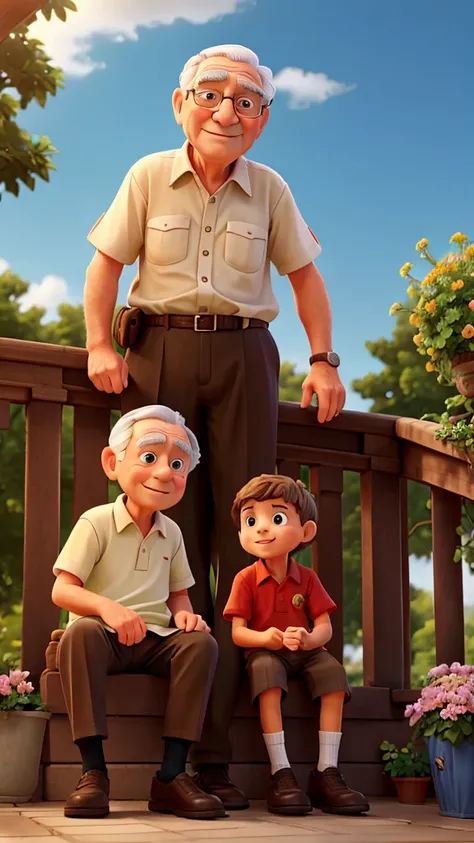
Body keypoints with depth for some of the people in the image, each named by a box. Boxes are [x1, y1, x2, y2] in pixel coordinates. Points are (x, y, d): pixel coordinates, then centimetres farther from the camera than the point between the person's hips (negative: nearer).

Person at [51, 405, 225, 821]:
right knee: (80, 633, -37)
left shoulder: (171, 533, 11)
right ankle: (93, 771, -34)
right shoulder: (96, 522, -5)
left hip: (155, 640, 4)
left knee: (201, 642, -24)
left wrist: (184, 614, -8)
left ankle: (172, 775, -23)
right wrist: (107, 607, -31)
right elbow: (62, 590, -11)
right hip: (104, 635, -4)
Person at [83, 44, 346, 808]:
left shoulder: (269, 190, 9)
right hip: (161, 350, 0)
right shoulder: (149, 178, 6)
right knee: (173, 523, -4)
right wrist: (100, 347, -6)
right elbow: (106, 265, 7)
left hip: (242, 354, 1)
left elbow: (305, 275, 15)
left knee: (243, 530, -5)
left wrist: (323, 359, 5)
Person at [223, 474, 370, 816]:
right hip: (264, 652, -3)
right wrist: (265, 638, -29)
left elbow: (325, 626, -1)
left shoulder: (307, 578, 4)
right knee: (267, 670, -36)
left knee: (333, 671, -27)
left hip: (306, 652, 3)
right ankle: (281, 774, -39)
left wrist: (309, 640, -26)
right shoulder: (246, 579, -1)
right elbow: (238, 632, -6)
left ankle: (326, 772, -23)